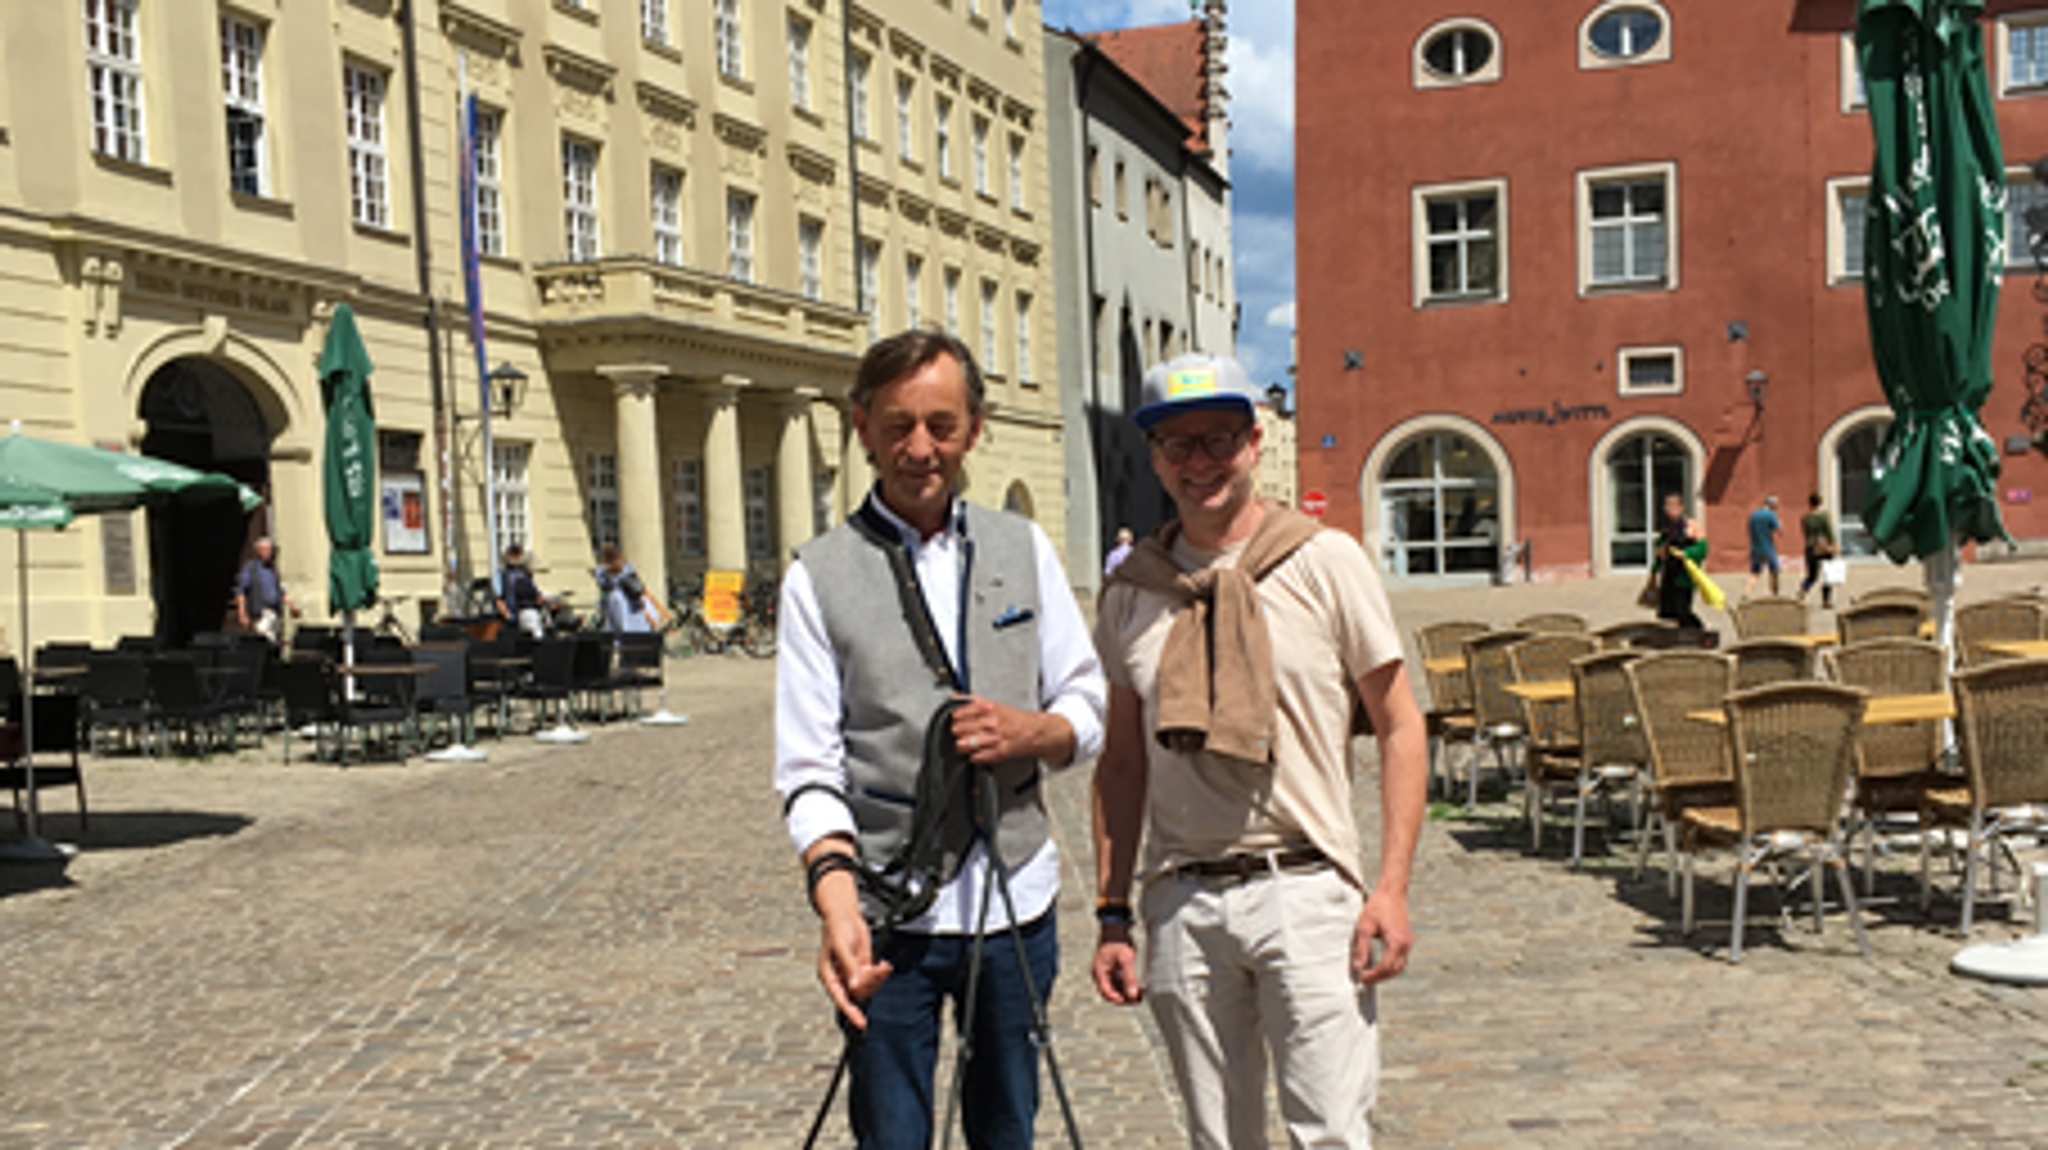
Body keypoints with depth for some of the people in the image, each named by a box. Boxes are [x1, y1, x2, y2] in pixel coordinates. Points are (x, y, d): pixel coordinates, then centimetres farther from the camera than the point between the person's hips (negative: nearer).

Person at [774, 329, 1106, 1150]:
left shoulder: (1024, 548, 8)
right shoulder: (820, 575, -2)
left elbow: (1088, 710, 10)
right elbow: (808, 768, -8)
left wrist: (1033, 731, -13)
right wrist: (837, 894, -25)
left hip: (1018, 900, 3)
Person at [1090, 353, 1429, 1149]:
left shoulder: (1325, 562, -1)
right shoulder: (1132, 590, 8)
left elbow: (1398, 725, 1)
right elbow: (1122, 762, 13)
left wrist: (1392, 886, -7)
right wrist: (1112, 914, 9)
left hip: (1304, 889, -3)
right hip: (1181, 899, 3)